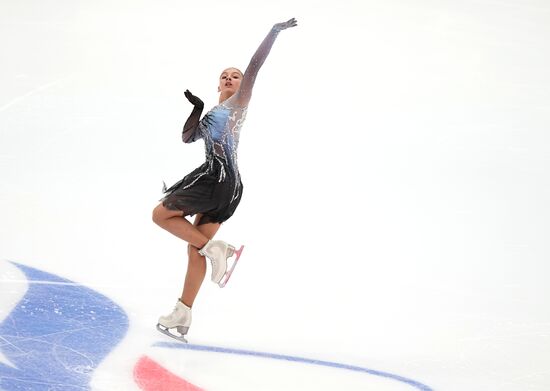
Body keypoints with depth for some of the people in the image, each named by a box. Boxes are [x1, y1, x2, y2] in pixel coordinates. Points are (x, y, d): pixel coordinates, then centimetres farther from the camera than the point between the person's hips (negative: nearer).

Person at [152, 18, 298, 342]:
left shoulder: (239, 102, 6)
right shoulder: (213, 114, 28)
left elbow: (255, 66, -5)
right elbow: (188, 137, 25)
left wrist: (274, 32, -13)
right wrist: (197, 108, 11)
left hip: (220, 174, -9)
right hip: (225, 184, 9)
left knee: (161, 214, -5)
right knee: (195, 248, 7)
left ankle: (215, 248, -12)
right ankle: (182, 318, 7)